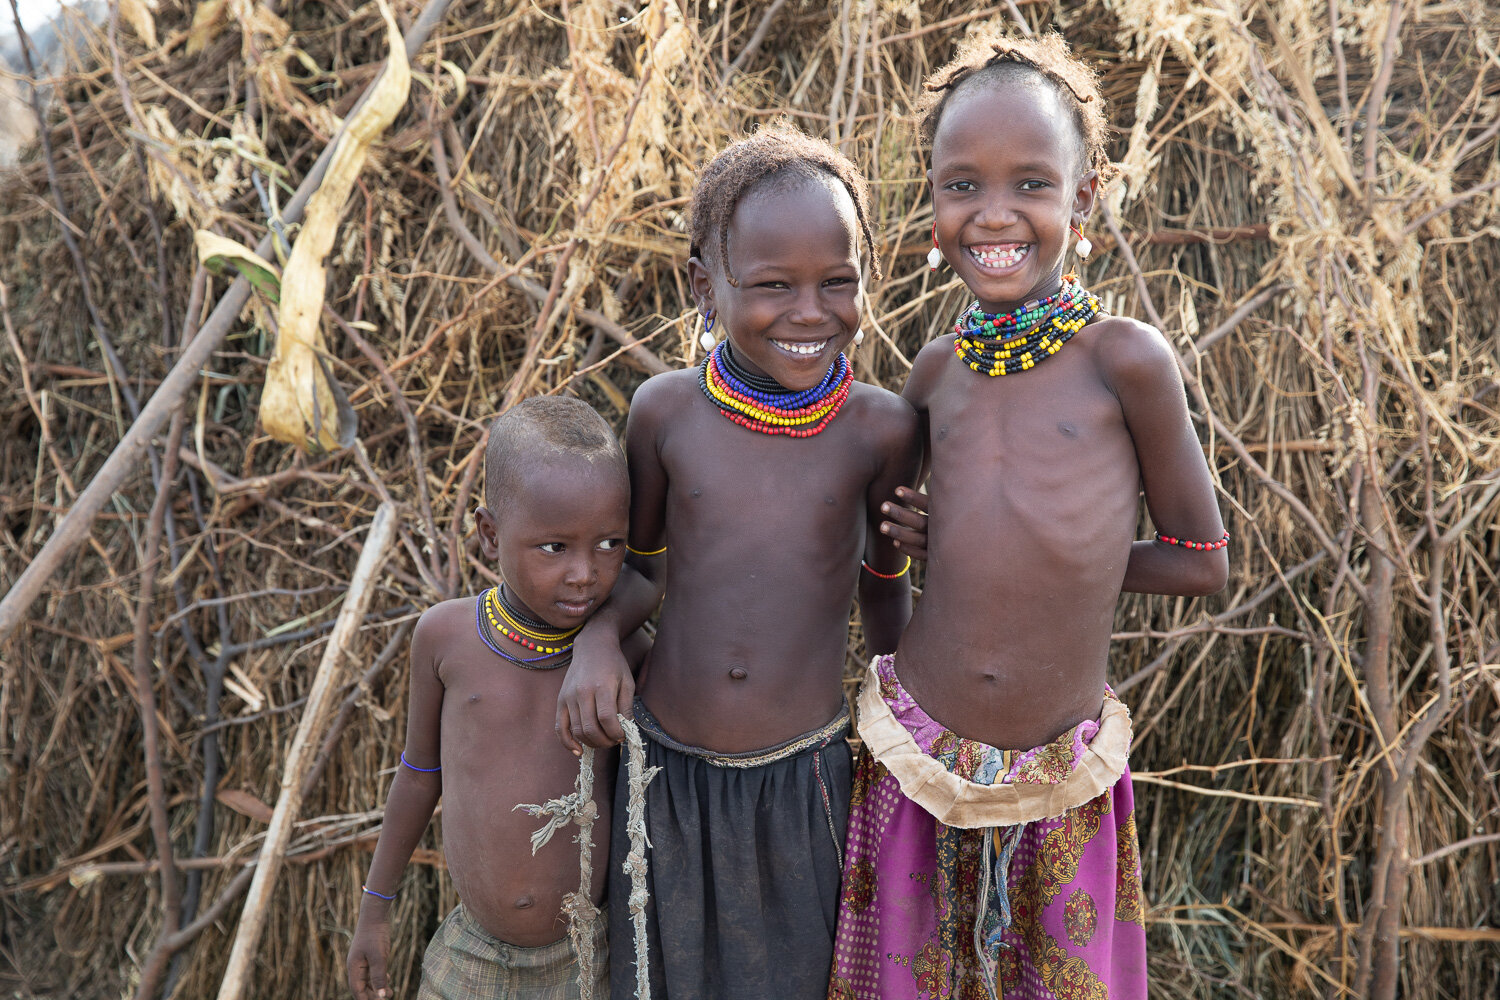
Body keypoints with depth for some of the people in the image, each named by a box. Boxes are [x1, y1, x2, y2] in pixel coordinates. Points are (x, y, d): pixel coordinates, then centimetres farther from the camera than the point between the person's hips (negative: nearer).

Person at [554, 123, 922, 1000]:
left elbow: (886, 588, 4)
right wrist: (600, 635, -13)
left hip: (806, 776, -1)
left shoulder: (881, 428, -11)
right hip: (665, 765, 1)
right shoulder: (666, 411, -9)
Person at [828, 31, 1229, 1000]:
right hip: (914, 764, 3)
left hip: (1063, 786, -3)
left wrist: (1012, 547, -5)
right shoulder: (939, 370, 0)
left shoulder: (1125, 358, -11)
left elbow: (1202, 563, -6)